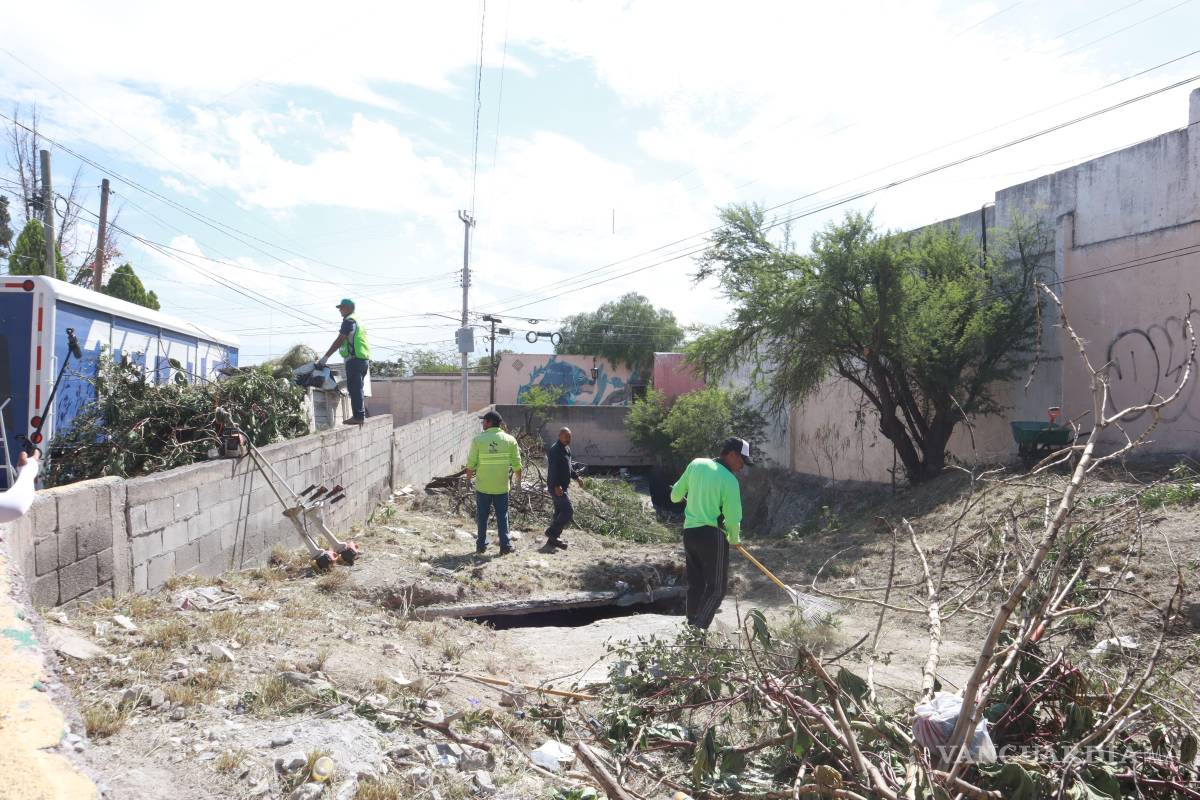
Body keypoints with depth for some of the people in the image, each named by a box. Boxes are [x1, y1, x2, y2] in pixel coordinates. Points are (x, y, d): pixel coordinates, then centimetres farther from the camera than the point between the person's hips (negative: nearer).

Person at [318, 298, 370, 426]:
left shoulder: (349, 320, -8)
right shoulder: (357, 321, 23)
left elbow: (339, 341, -13)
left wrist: (326, 357, -11)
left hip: (355, 359, -10)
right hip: (364, 359, 10)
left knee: (354, 389, -8)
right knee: (357, 389, 14)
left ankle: (358, 416, -8)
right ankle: (361, 415, 17)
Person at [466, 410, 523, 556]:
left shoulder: (478, 439, -9)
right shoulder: (509, 440, -4)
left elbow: (471, 463, -5)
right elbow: (516, 463, 0)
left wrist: (469, 474, 16)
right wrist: (519, 478, 17)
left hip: (483, 485, -1)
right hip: (502, 486, 1)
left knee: (482, 516, 10)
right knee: (502, 516, 9)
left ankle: (481, 546, 16)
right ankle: (505, 546, 9)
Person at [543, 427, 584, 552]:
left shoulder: (567, 449, 15)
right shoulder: (555, 449, -16)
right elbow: (553, 469, -23)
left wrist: (576, 477, 23)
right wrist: (556, 486, -29)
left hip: (563, 486, 10)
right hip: (557, 487, -10)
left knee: (560, 512, 12)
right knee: (568, 511, -13)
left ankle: (554, 539, 18)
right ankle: (552, 532, -5)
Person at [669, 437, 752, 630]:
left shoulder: (696, 464, 3)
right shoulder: (730, 481, -13)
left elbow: (675, 494, 13)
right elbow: (732, 520, -12)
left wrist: (679, 498, 37)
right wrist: (734, 540, 8)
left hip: (689, 532, 7)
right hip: (712, 536, -7)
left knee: (695, 585, 17)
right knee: (716, 590, 1)